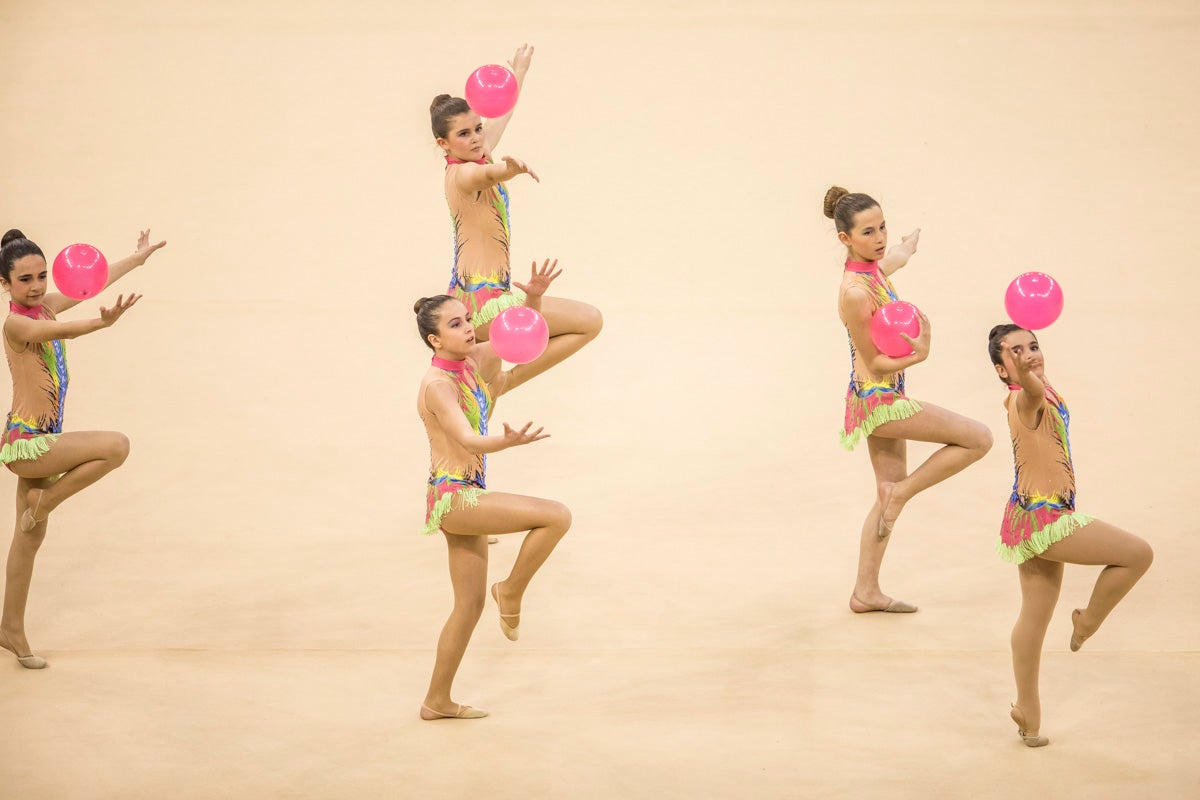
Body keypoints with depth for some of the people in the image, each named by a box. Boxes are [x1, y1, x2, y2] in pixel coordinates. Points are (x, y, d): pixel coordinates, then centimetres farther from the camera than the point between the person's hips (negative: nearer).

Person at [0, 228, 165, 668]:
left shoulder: (44, 306, 6)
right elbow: (63, 332, -40)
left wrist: (137, 257, 35)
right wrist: (104, 322, -59)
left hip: (41, 440, 9)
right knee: (116, 446, -20)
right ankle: (44, 501, -3)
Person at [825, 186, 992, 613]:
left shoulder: (875, 268, 2)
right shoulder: (855, 293, -25)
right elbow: (874, 361, -19)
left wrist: (908, 245, 51)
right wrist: (918, 354, -37)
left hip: (885, 397, 10)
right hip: (877, 398, -10)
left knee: (892, 491, 15)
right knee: (978, 438, -7)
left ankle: (866, 592, 20)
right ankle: (901, 491, 2)